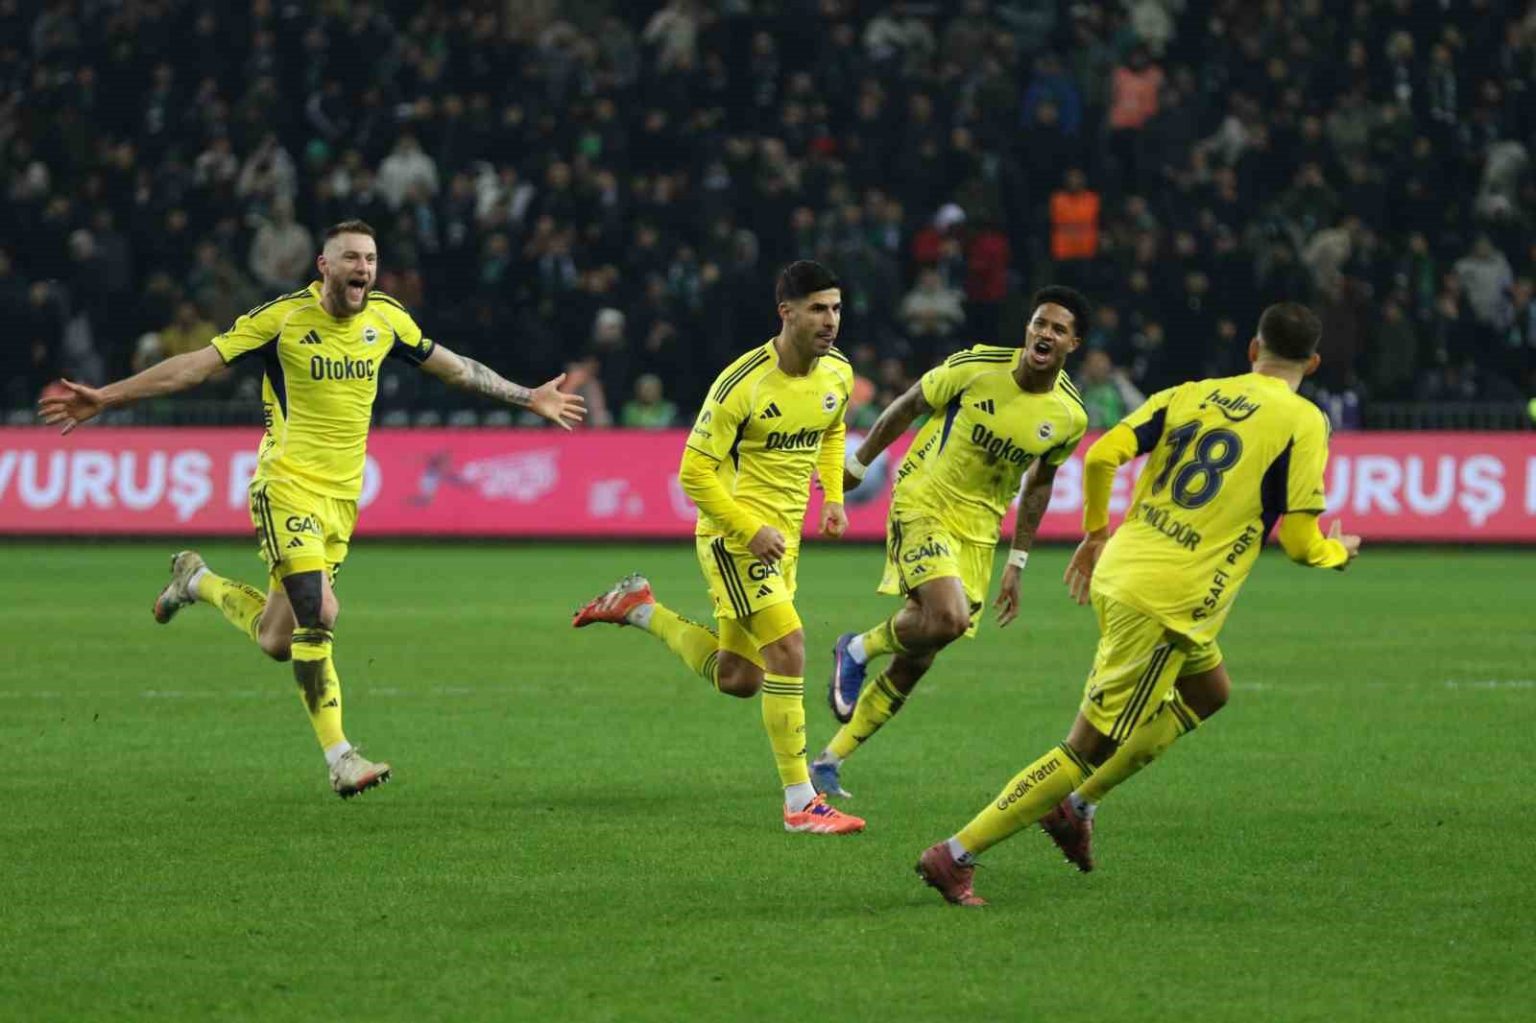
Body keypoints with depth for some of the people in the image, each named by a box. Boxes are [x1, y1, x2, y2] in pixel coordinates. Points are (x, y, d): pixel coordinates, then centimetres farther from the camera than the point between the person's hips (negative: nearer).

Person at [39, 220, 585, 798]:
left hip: (343, 494, 5)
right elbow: (196, 365, -7)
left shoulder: (386, 318, 5)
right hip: (287, 484, -5)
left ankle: (198, 582, 35)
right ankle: (339, 757, -11)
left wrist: (529, 398, 25)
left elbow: (453, 367, 20)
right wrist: (105, 399, -13)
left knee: (276, 641, 6)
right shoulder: (283, 318, -9)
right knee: (318, 614, -20)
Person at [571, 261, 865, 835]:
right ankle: (800, 803, -13)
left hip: (782, 538, 8)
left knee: (737, 680, 13)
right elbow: (694, 472, -16)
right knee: (788, 647, -19)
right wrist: (751, 529, -21)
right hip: (734, 533, -8)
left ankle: (641, 610, 33)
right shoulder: (742, 384, -21)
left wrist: (833, 497, 8)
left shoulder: (838, 374, 0)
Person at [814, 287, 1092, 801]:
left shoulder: (1070, 416, -6)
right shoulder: (977, 367, -17)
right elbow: (908, 406, -2)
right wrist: (856, 466, 6)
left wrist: (1017, 564, 11)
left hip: (978, 531, 5)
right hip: (922, 505, -5)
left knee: (914, 662, 5)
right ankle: (857, 649, 2)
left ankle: (830, 761, 19)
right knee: (949, 618, -29)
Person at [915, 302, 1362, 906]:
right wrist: (1339, 552, 17)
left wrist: (1095, 533, 16)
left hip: (1117, 576, 7)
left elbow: (1102, 456, 1)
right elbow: (1300, 544, -6)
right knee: (1089, 749, 0)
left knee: (1209, 691, 29)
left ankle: (1075, 807, 26)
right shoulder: (1304, 422, -4)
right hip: (1170, 604, -7)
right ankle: (956, 854, -2)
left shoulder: (1188, 395, 11)